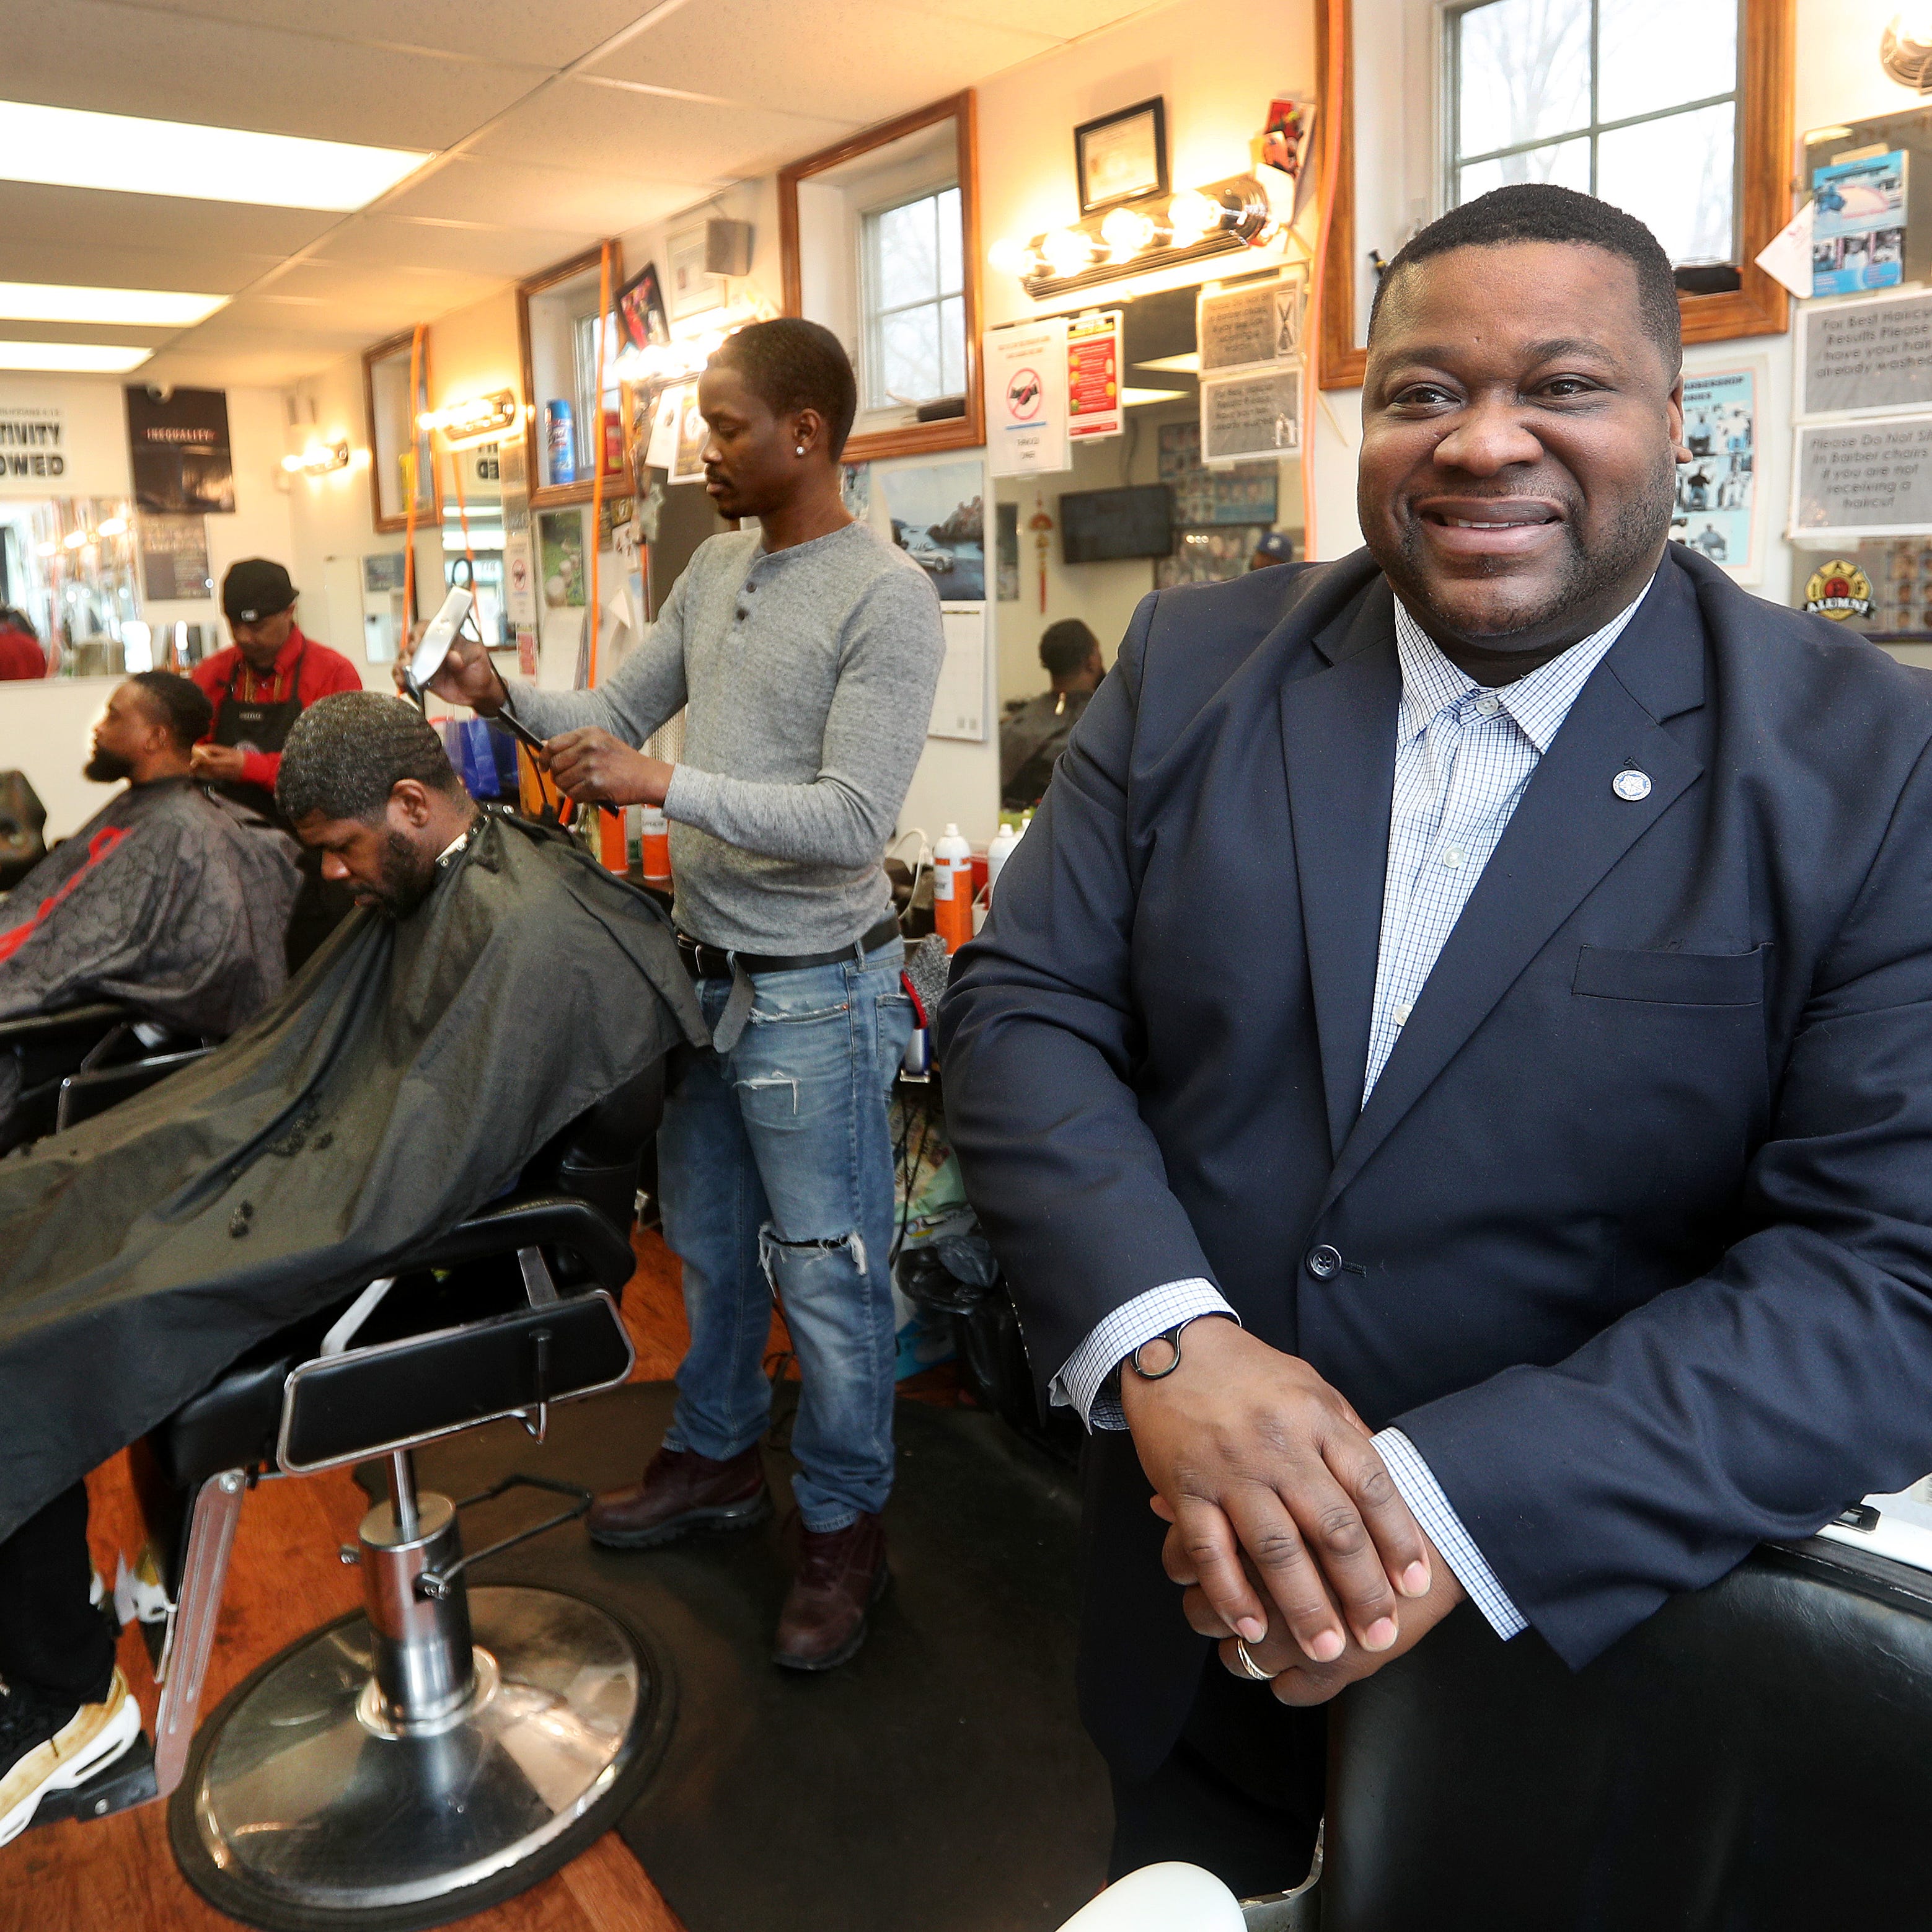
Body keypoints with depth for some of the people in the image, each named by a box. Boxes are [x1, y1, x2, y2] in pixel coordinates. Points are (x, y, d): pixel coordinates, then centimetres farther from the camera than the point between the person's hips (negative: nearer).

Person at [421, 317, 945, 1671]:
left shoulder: (885, 598, -16)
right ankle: (717, 1461, 42)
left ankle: (846, 1529, 23)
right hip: (703, 970, 8)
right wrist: (506, 697, -1)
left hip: (813, 992, -8)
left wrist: (664, 787, -29)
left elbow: (852, 819, -23)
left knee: (826, 1274, 4)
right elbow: (622, 715, 16)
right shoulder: (717, 570, 9)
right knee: (709, 1243, 21)